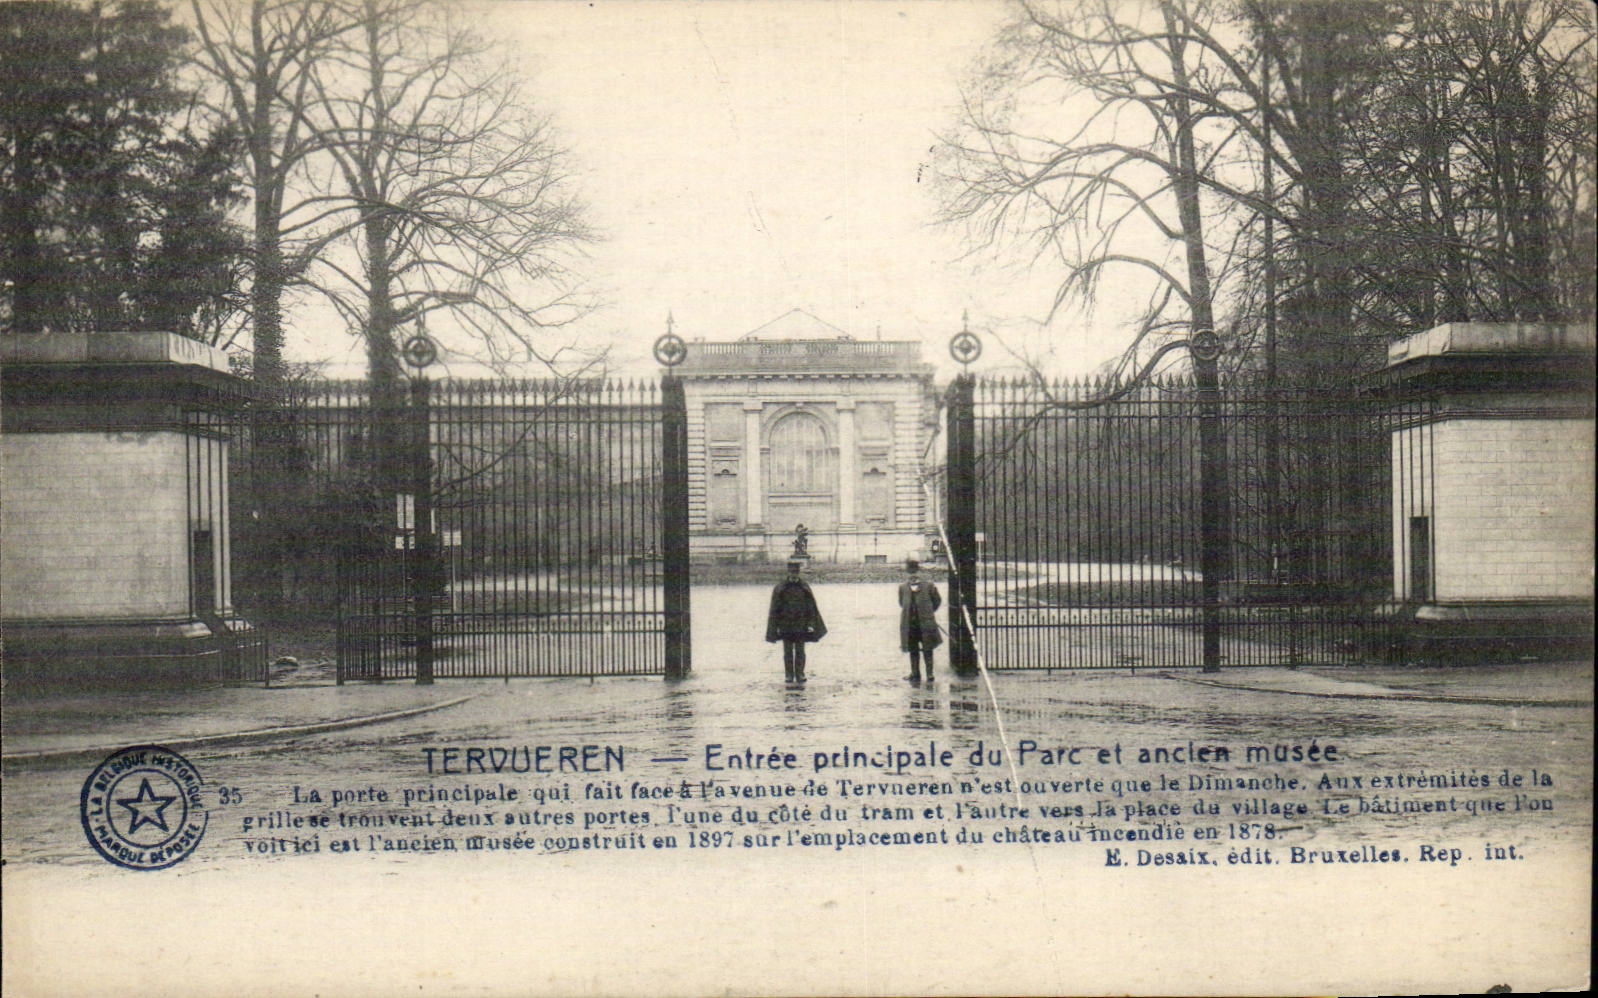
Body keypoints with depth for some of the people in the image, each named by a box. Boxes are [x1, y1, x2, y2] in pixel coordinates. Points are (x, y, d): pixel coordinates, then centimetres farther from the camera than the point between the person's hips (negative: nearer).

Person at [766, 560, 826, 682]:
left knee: (800, 651, 2)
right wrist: (776, 626, -2)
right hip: (785, 625, -1)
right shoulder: (779, 588, 0)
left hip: (801, 625, 1)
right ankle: (789, 675, 9)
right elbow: (775, 608, 2)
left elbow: (811, 607, 5)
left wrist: (811, 624, -2)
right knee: (788, 651, 3)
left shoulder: (805, 587, 4)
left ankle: (800, 674, 8)